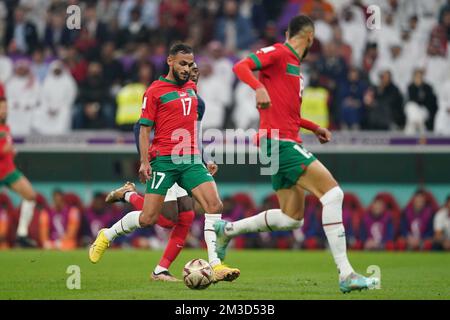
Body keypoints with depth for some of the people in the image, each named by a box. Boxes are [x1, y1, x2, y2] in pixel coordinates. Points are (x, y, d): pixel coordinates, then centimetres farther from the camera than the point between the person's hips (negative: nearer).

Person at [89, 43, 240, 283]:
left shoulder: (192, 88, 17)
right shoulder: (155, 91, -1)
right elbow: (145, 128, -2)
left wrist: (204, 158, 27)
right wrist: (144, 162, -11)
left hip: (191, 160, 5)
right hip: (164, 160, -5)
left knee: (214, 204, -14)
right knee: (148, 218, -6)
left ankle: (215, 265, -14)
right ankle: (107, 235, 21)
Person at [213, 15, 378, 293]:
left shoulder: (294, 65, 24)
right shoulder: (278, 53, -4)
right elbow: (240, 67, -19)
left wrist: (314, 128, 27)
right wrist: (259, 87, -36)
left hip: (286, 142, 10)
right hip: (279, 141, -10)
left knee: (292, 218, 12)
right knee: (332, 192, -17)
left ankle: (227, 229, 26)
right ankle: (346, 275, -21)